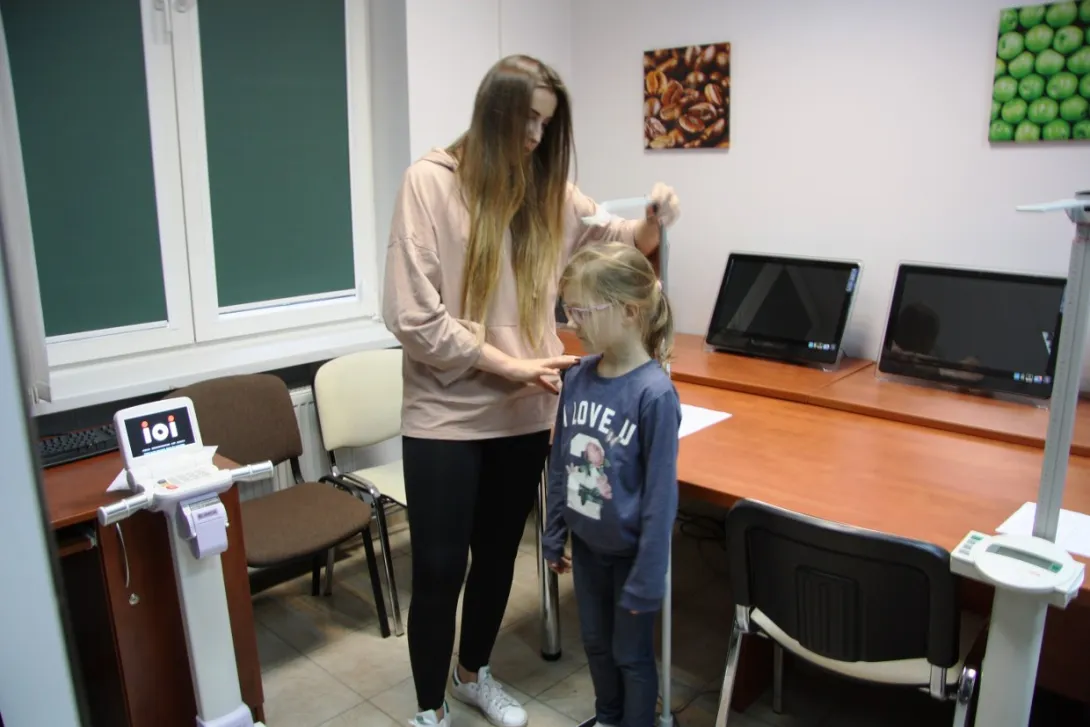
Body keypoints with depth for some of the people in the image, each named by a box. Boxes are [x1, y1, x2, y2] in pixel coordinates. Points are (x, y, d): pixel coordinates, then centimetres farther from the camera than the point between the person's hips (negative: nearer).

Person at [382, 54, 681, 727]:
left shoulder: (550, 189, 4)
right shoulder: (431, 181, -10)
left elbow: (615, 242, 16)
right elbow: (413, 316, -15)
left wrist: (653, 221, -7)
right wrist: (511, 365, -17)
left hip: (524, 415, 5)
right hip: (446, 415, -4)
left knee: (498, 554, 19)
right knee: (439, 568, 6)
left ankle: (475, 673, 44)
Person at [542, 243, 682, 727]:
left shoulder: (654, 393, -25)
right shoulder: (577, 378, -6)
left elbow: (660, 493, -21)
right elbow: (560, 465, 4)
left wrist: (647, 579, -17)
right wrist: (554, 536, 10)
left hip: (631, 551, -6)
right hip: (587, 544, 6)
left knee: (631, 653, 15)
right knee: (595, 643, 25)